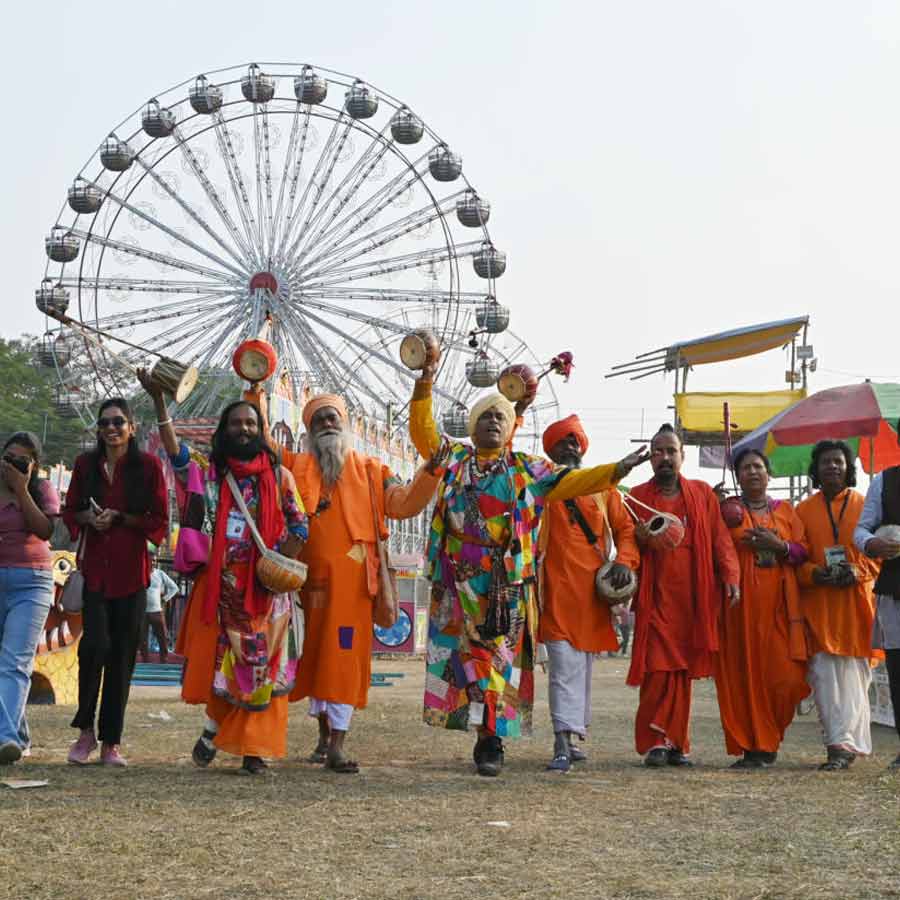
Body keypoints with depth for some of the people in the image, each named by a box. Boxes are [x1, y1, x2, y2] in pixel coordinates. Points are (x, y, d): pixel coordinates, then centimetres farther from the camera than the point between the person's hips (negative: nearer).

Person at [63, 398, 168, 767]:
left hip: (131, 570, -1)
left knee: (122, 653, 1)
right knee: (96, 643, -16)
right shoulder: (85, 464, 9)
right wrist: (89, 517, -6)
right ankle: (85, 730, 1)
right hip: (94, 567, 1)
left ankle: (111, 743, 9)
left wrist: (120, 518, -11)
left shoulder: (148, 465, 2)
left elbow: (159, 521, 2)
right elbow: (70, 511, 16)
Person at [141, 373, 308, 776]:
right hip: (221, 586, 0)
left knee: (261, 667, -1)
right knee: (217, 660, 0)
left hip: (266, 590, 0)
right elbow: (176, 453, -11)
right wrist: (159, 401, -21)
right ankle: (214, 728, 22)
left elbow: (299, 525, 4)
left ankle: (253, 750, 4)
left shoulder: (279, 475, 6)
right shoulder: (209, 470, 6)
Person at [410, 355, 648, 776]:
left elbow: (571, 480, 6)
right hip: (460, 583, 1)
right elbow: (422, 429, 12)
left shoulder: (528, 470, 11)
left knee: (502, 657, -4)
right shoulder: (453, 458, 14)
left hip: (507, 586, -1)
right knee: (466, 654, -2)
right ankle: (487, 738, 5)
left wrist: (617, 470, -5)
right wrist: (424, 385, 2)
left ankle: (491, 739, -2)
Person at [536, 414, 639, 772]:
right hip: (557, 589, -4)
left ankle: (573, 737, 22)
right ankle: (564, 743, -17)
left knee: (583, 664, 11)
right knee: (565, 666, -13)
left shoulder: (602, 487, 13)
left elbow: (625, 527, 13)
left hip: (593, 590, 4)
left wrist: (624, 561, -3)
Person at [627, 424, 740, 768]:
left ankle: (676, 743, 9)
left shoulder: (703, 494, 13)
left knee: (683, 669, 3)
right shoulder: (637, 496, 10)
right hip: (655, 597, -1)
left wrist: (730, 577, -8)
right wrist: (639, 537, -9)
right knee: (658, 667, -10)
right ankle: (655, 740, -4)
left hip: (693, 597, 1)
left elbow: (720, 538, 6)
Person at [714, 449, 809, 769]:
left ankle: (766, 743, 10)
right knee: (743, 673, -6)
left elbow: (802, 552, 9)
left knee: (784, 674, -7)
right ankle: (751, 747, 0)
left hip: (779, 602, 2)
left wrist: (777, 545, -8)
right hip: (740, 601, -1)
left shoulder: (786, 511, 16)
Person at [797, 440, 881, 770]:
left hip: (856, 602, 0)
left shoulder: (865, 505, 9)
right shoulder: (804, 510, 11)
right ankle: (843, 744, -6)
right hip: (818, 604, 0)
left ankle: (843, 743, -2)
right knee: (824, 674, -8)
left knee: (853, 673, -4)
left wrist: (858, 571, -11)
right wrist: (815, 574, -12)